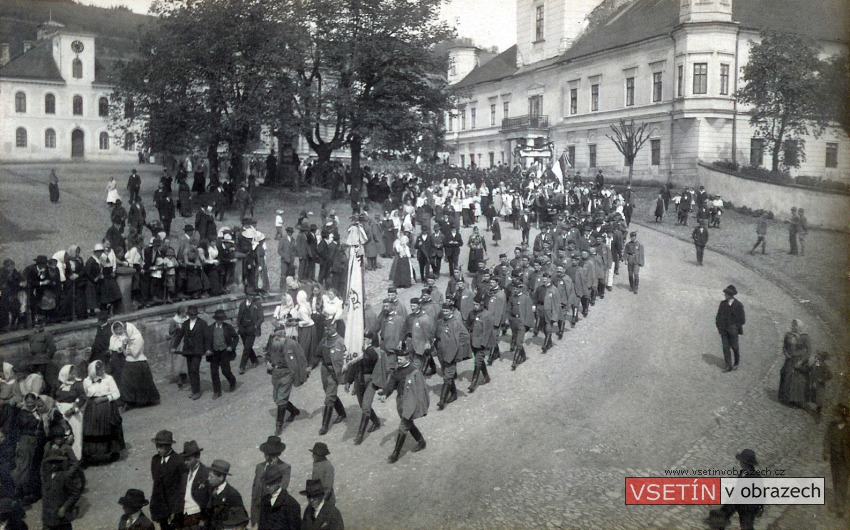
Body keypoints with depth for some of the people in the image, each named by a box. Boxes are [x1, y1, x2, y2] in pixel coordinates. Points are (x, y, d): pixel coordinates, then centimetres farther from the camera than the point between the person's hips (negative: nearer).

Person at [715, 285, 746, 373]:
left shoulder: (738, 305, -6)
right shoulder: (723, 304, 6)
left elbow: (742, 319, -3)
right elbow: (718, 316, 10)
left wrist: (737, 327, -7)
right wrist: (718, 326, 2)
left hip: (733, 330, -3)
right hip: (723, 329, 3)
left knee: (734, 346, 6)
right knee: (725, 347, 1)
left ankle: (736, 362, 30)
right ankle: (729, 366, 5)